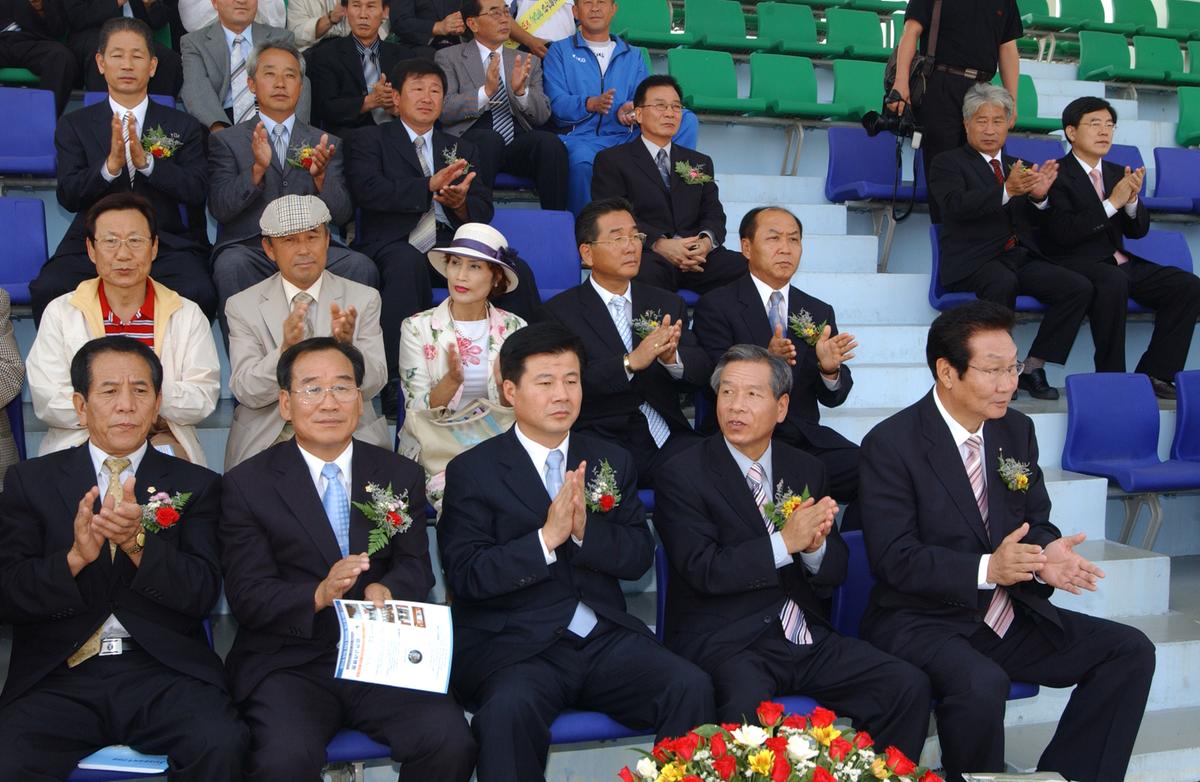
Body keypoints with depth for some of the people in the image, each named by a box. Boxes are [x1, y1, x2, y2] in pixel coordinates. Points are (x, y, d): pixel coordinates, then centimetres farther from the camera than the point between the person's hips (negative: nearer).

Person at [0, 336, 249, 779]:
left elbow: (203, 594, 1)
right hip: (59, 674, 0)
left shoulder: (195, 485, 11)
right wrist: (74, 558, -15)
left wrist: (139, 544, -16)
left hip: (165, 669, 0)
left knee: (221, 746, -28)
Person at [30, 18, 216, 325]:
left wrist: (146, 161, -15)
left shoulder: (183, 126, 12)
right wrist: (110, 165, -17)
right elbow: (68, 197, 1)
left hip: (168, 244, 0)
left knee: (199, 294, -30)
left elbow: (197, 192, -1)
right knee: (48, 290, -27)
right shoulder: (74, 125, 12)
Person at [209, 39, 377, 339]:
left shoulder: (327, 144, 18)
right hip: (250, 249, -1)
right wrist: (257, 169, -17)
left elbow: (342, 214, 7)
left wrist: (321, 176, -14)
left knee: (361, 267, -26)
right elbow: (219, 208, -2)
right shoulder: (225, 141, 13)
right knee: (231, 265, -34)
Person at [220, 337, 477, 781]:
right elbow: (246, 594, -5)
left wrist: (385, 589, -18)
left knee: (451, 744, -23)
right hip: (288, 662, -2)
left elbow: (416, 566, 6)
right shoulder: (246, 485, 3)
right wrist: (319, 595, -24)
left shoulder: (400, 477, 12)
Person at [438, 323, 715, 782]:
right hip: (513, 644, -4)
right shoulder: (472, 471, 2)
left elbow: (639, 557, 8)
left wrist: (585, 529, -11)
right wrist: (547, 538, -18)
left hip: (604, 639, 4)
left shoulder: (611, 461, 15)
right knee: (509, 710, -35)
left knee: (691, 688, -20)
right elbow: (464, 575, -7)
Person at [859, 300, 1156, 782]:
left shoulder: (1017, 430, 7)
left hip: (1010, 616, 7)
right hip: (924, 620, -7)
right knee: (980, 684, -35)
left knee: (1131, 651, -5)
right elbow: (893, 559, -18)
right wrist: (986, 569, -30)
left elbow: (1035, 522, 11)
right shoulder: (891, 445, -13)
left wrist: (1045, 556, -15)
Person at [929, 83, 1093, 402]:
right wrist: (1006, 191, -28)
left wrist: (1039, 196, -7)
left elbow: (1037, 223, 16)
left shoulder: (1020, 166, 24)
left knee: (1079, 287, -16)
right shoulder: (947, 163, 7)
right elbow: (957, 205, -15)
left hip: (1022, 257, 6)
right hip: (974, 261, -6)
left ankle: (1032, 367, -8)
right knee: (1003, 282, -38)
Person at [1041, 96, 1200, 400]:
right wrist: (1112, 202, -20)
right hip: (1075, 265, -7)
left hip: (1121, 263, 7)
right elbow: (1063, 233, -18)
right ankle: (1111, 376, -28)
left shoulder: (1117, 173, 17)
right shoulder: (1057, 175, -5)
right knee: (1114, 282, -39)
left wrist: (1131, 200, -8)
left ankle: (1153, 373, -8)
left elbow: (1138, 231, 13)